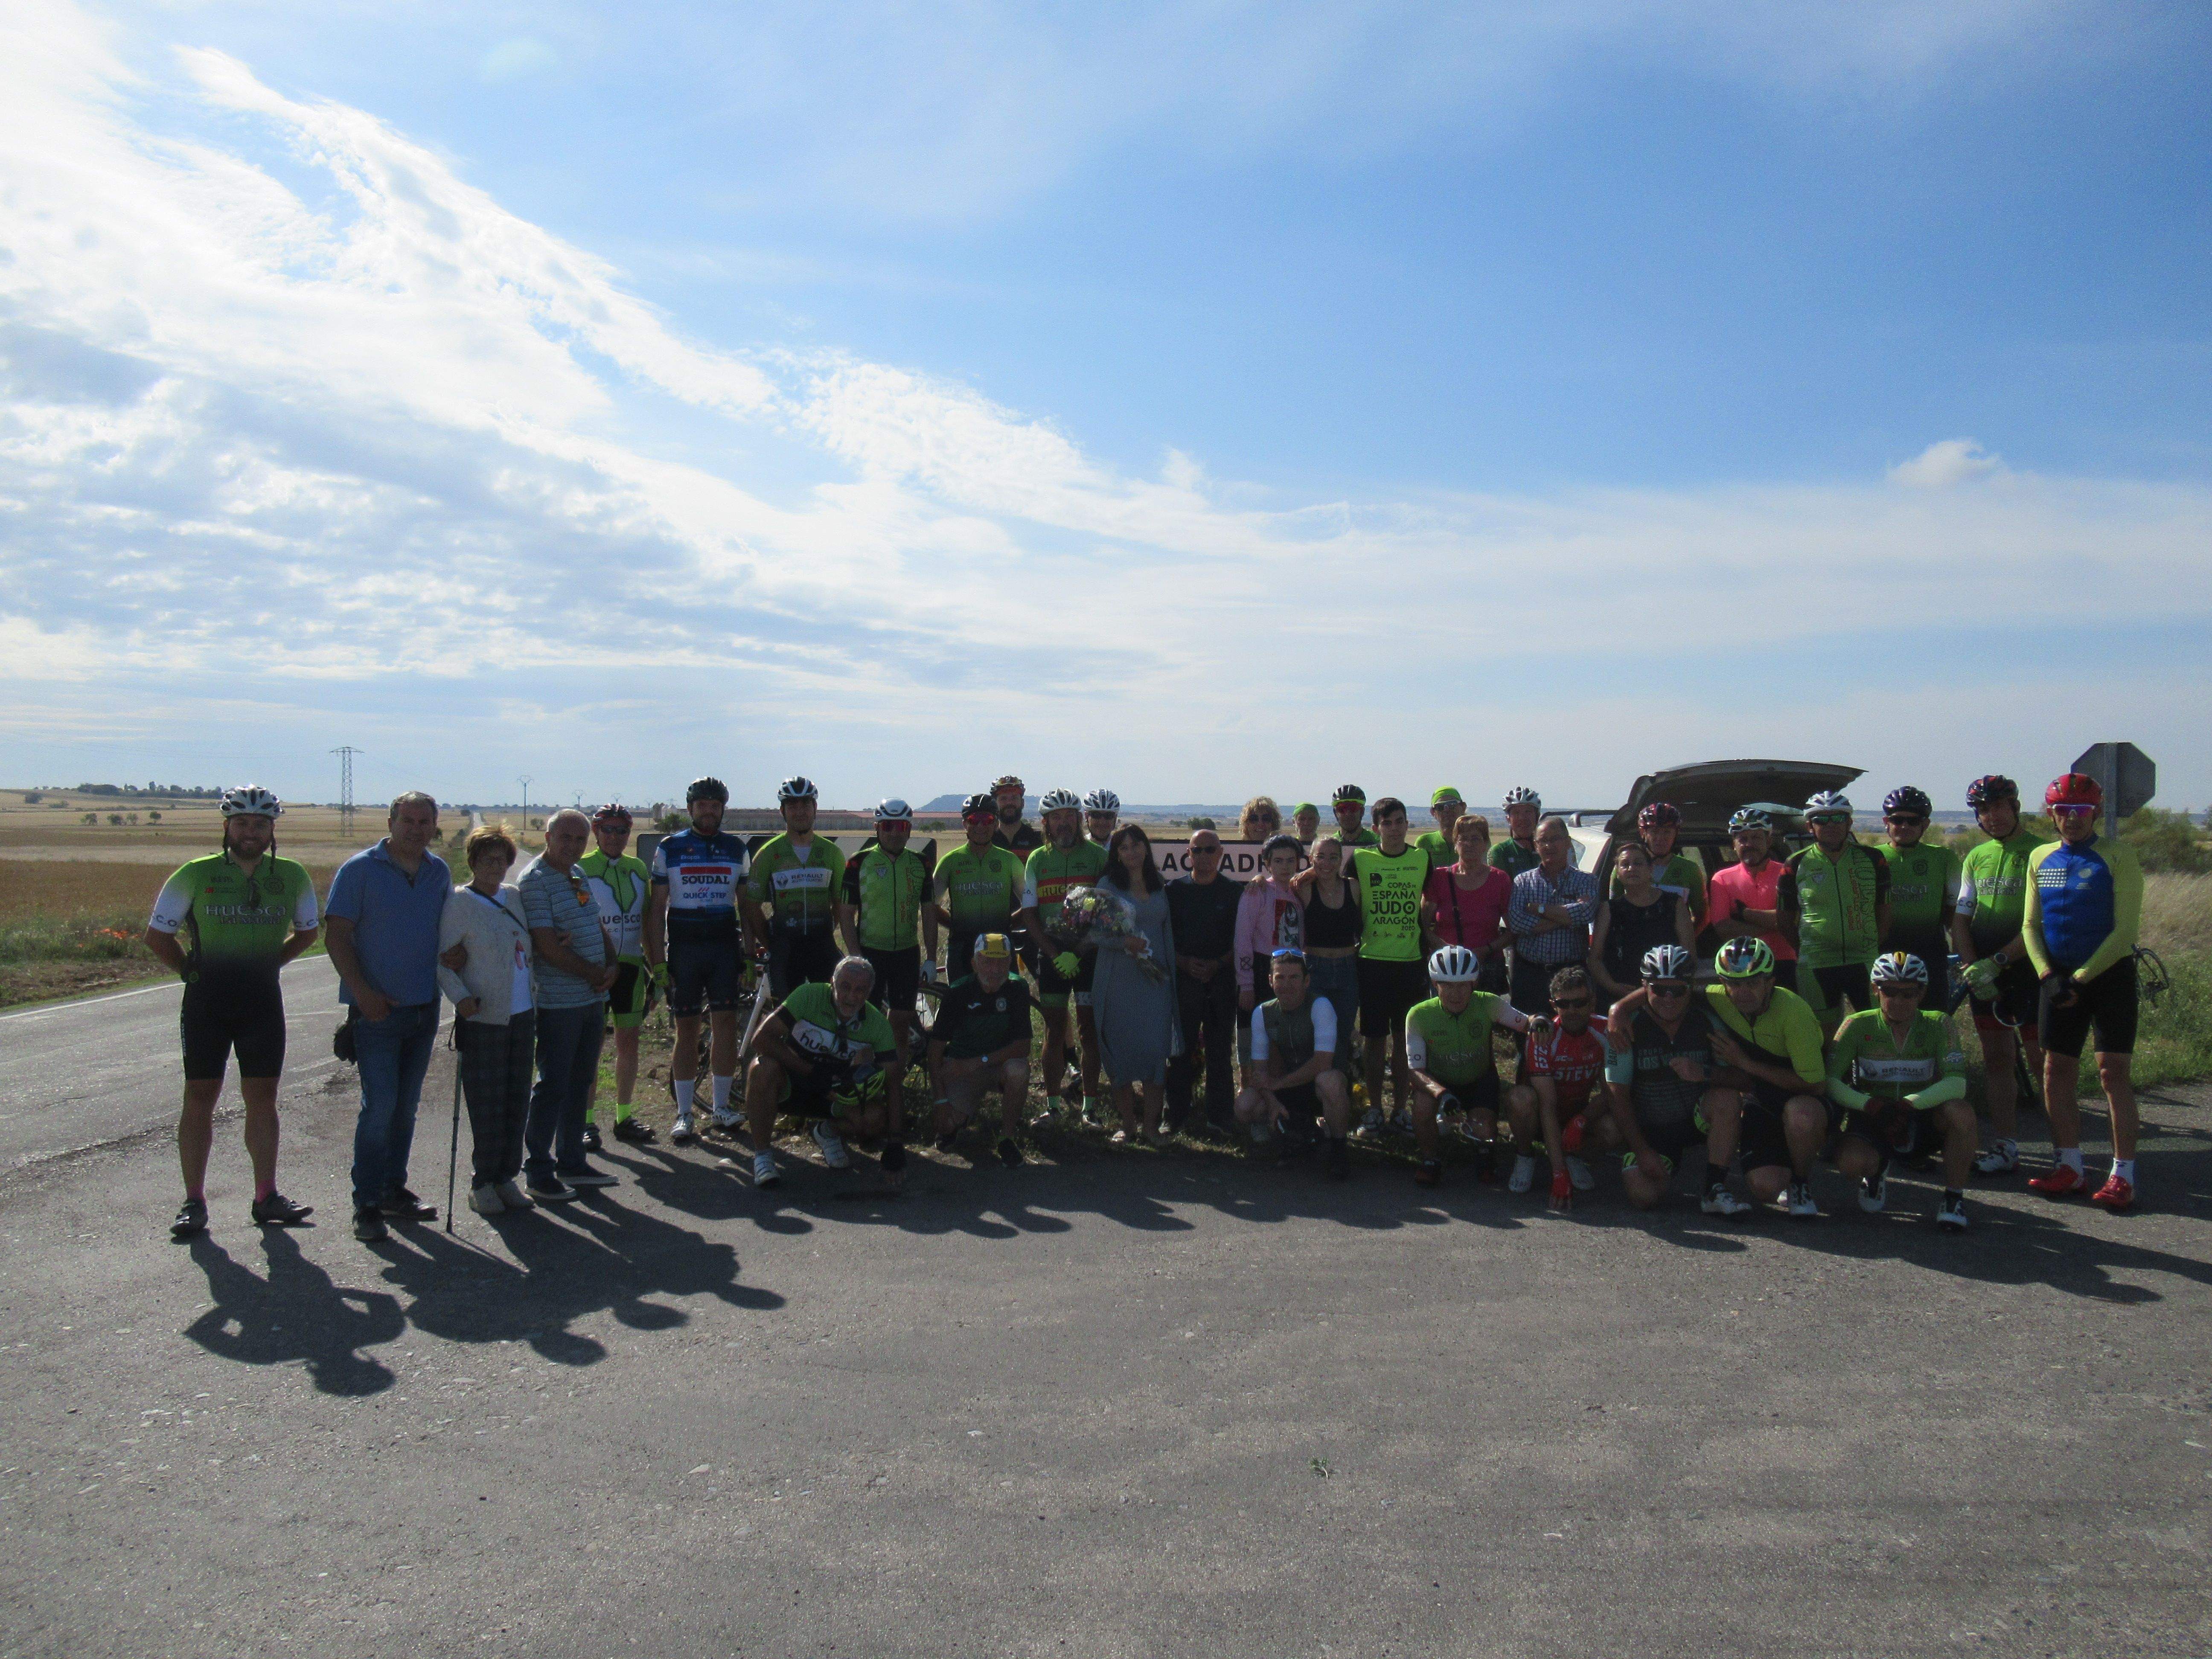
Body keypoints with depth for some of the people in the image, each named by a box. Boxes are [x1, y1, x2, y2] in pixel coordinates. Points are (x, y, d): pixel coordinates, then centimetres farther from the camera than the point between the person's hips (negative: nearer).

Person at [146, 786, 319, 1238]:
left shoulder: (292, 876, 1)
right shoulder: (196, 874, -5)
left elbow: (307, 932, 18)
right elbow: (158, 936, 5)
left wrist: (268, 964, 9)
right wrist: (192, 972, 1)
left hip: (264, 1001, 2)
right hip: (207, 1001, -2)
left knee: (262, 1099, 6)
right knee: (200, 1099, 2)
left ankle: (266, 1198, 14)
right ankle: (193, 1201, 10)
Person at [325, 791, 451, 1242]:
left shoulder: (440, 873, 9)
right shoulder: (359, 870, -6)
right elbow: (338, 935, -8)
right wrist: (362, 992, -17)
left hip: (424, 1007, 5)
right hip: (377, 1009, -5)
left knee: (406, 1105, 12)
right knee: (379, 1105, -10)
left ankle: (395, 1191, 23)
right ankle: (366, 1204, -1)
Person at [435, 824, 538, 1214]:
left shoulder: (515, 896, 11)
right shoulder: (458, 903, -7)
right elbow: (441, 959, -9)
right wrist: (459, 996, -20)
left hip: (522, 1016, 6)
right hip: (483, 1019, -5)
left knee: (517, 1101, 9)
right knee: (486, 1105, 0)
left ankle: (507, 1177, 21)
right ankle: (482, 1184, 13)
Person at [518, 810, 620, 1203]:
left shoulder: (579, 875, 14)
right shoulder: (535, 880, -12)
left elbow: (599, 926, 19)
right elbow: (548, 947, -18)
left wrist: (613, 968, 1)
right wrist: (595, 974, -10)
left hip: (593, 997, 8)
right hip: (558, 1003, -8)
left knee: (580, 1083, 14)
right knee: (553, 1086, -2)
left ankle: (571, 1162, 25)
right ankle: (538, 1174, 8)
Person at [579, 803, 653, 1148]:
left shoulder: (639, 870, 11)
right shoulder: (580, 868, -3)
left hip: (630, 965, 4)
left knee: (628, 1043, 8)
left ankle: (625, 1118, 18)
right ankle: (587, 1122, 7)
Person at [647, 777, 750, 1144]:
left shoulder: (736, 849, 9)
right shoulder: (669, 848, 4)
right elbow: (657, 907, 3)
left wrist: (749, 956, 5)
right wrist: (657, 961, -4)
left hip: (724, 947, 1)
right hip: (683, 948, -1)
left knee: (725, 1025, -1)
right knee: (687, 1030, 1)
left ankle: (721, 1108, 11)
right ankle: (683, 1114, 9)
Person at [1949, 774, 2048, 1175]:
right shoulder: (1975, 858, 11)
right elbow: (1961, 919, 8)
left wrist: (1998, 961, -19)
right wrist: (1972, 967, -6)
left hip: (2028, 968, -5)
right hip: (1984, 972, 5)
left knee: (2039, 1060, -3)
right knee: (1997, 1058, 7)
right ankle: (2004, 1148, 12)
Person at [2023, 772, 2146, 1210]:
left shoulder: (2116, 858, -7)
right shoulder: (2040, 859, 8)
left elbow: (2125, 929, -11)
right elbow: (2031, 924, 9)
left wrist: (2082, 978, -15)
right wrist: (2048, 974, -6)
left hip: (2109, 975, -5)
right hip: (2061, 977, 5)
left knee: (2113, 1071, -7)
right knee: (2057, 1071, 4)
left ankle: (2122, 1174, -1)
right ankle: (2070, 1167, 14)